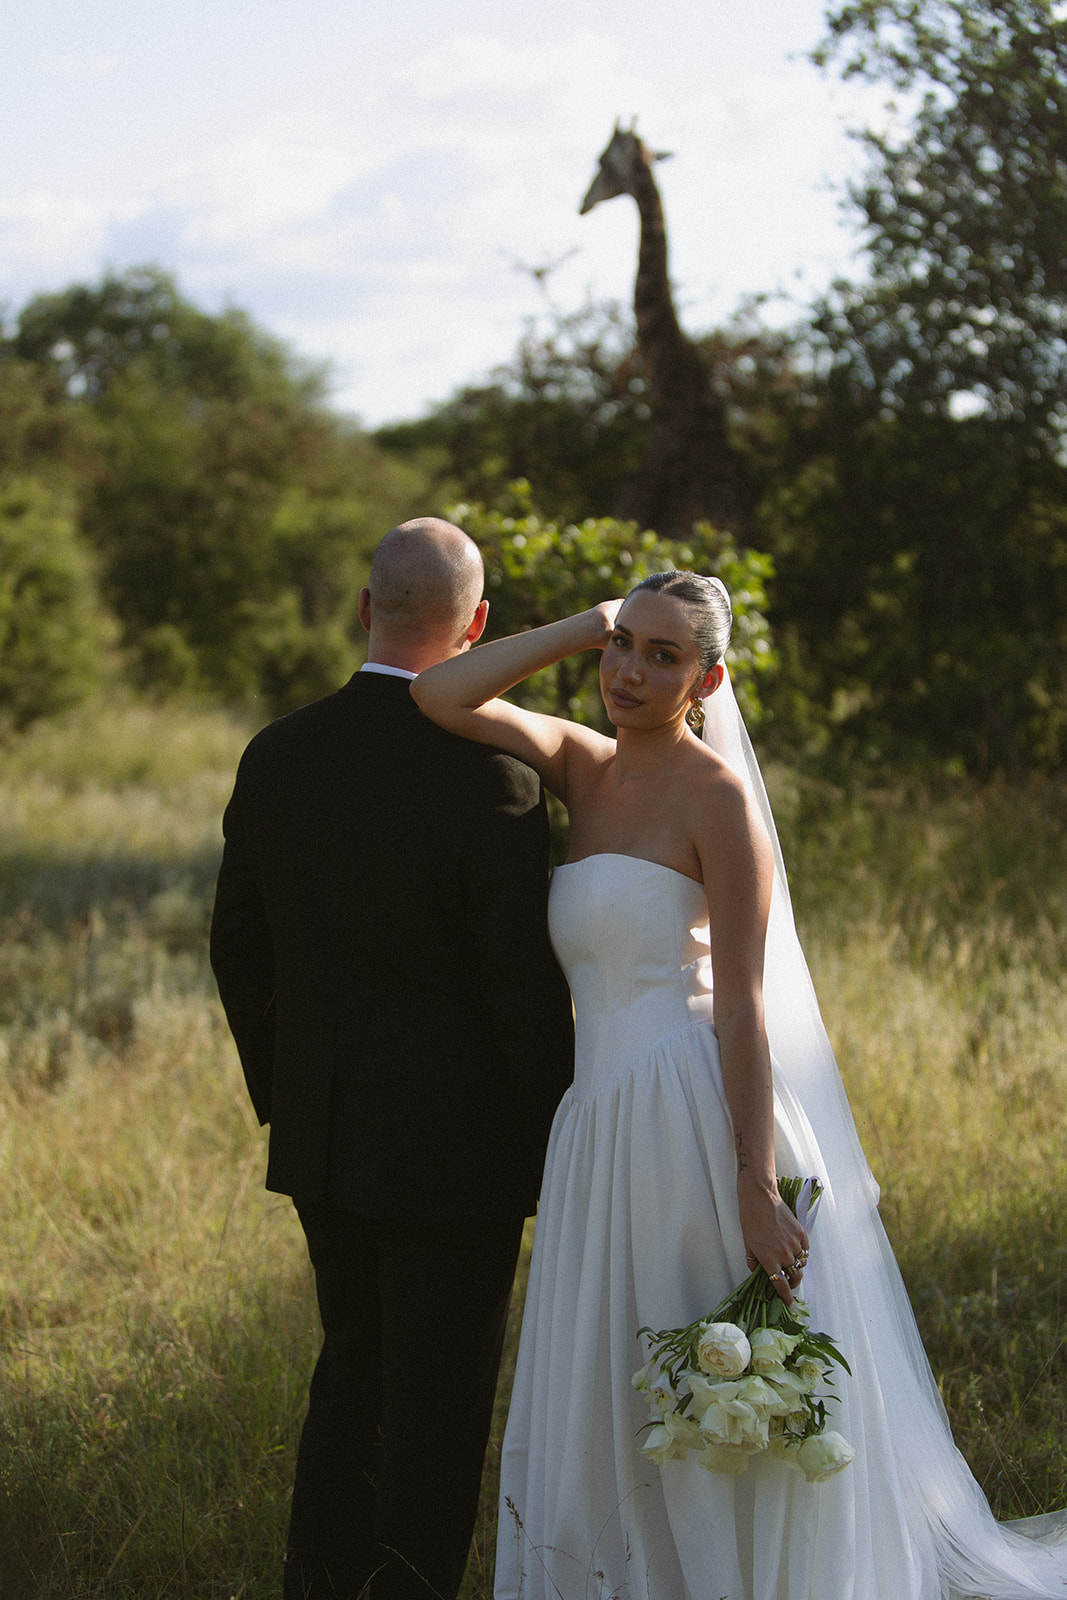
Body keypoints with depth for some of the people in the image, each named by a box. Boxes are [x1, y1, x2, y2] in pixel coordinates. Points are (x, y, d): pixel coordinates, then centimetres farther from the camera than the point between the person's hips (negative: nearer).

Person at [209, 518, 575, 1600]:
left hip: (322, 1136, 6)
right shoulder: (490, 780, -20)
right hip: (455, 1144, -6)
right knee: (438, 1393, 5)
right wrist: (558, 1146, -5)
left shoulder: (277, 758, -2)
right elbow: (524, 985, -17)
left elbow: (238, 948, 6)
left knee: (353, 1362, 22)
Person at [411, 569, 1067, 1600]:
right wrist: (587, 624, 0)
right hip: (601, 1125, 7)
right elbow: (440, 697, -1)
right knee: (606, 1416, 13)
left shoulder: (715, 793, -9)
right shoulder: (583, 769, 11)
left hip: (698, 1118, -7)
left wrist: (756, 1193, -19)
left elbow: (743, 1006, -14)